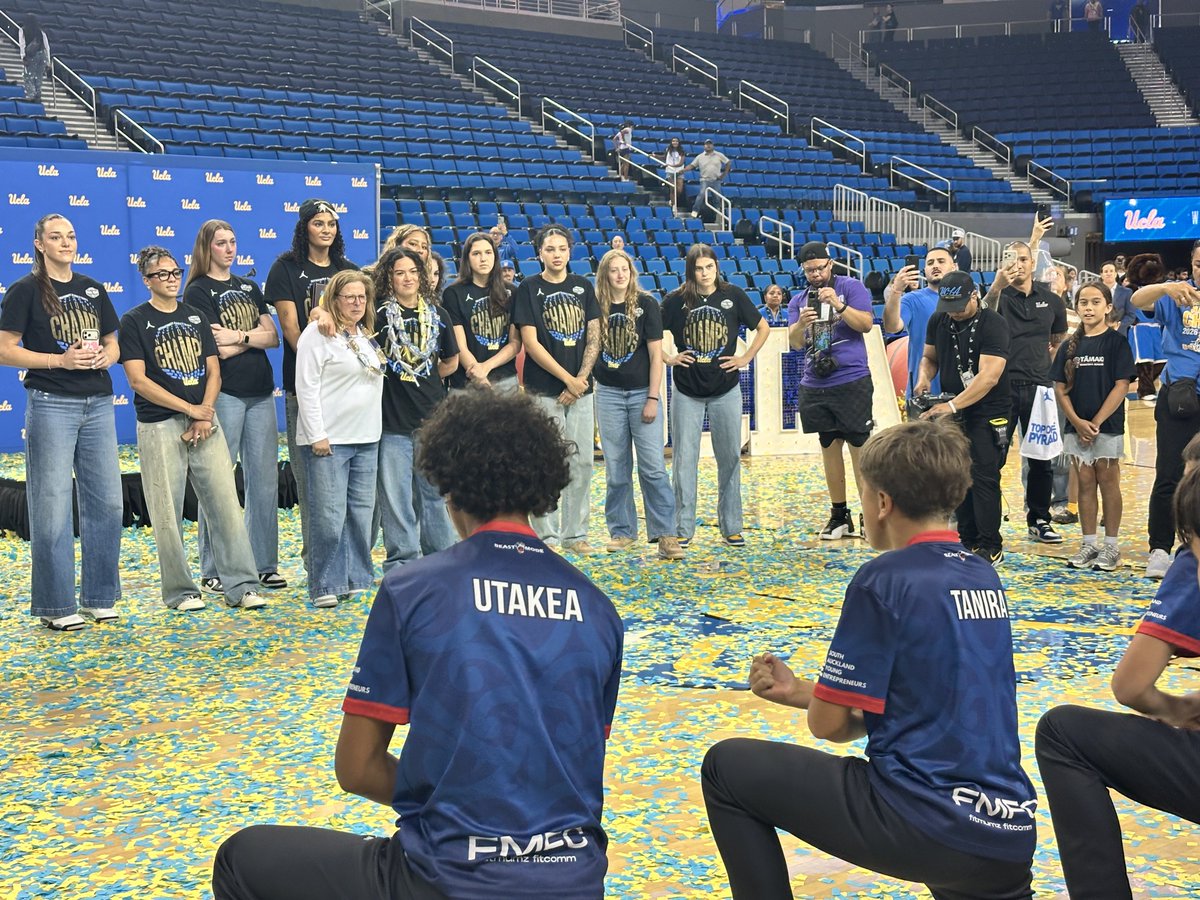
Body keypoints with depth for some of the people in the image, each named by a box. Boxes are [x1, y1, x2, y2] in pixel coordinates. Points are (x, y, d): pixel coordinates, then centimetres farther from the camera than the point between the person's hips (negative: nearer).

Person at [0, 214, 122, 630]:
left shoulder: (93, 290, 13)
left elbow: (112, 343, 20)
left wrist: (105, 356, -3)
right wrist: (61, 360, -17)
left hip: (98, 404, 5)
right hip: (51, 405, -5)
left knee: (106, 502, 7)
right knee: (52, 507, -3)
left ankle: (98, 597, 18)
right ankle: (55, 605, 5)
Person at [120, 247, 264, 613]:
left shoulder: (196, 317, 14)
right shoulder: (134, 321, 1)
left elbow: (213, 370, 11)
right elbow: (138, 380, -8)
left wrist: (205, 414, -6)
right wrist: (190, 409, -11)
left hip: (205, 423, 4)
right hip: (159, 427, -4)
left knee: (226, 503, -2)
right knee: (168, 514, 0)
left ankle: (241, 585, 2)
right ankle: (180, 591, 11)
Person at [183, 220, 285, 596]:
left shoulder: (249, 288, 16)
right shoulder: (198, 291, -2)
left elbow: (273, 338, 5)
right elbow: (217, 349, -11)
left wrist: (238, 336, -9)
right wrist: (254, 335, 0)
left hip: (261, 392, 6)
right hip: (223, 394, -6)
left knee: (265, 479, 7)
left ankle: (264, 564, 15)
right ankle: (212, 572, 4)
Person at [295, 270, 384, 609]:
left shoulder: (368, 336, 15)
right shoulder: (318, 334, -7)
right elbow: (307, 388, -11)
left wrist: (375, 428, 16)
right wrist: (317, 436, -16)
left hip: (366, 439, 7)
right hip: (330, 440, -7)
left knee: (362, 511, 10)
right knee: (330, 516, -8)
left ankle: (357, 578, 19)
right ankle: (326, 586, 0)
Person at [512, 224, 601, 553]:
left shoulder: (583, 287, 11)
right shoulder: (529, 289, -1)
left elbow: (593, 338, 8)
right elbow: (531, 342, -7)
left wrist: (581, 379, -6)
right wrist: (568, 379, -10)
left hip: (580, 389, 4)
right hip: (543, 390, -4)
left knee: (581, 462, 5)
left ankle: (574, 534, 14)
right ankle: (546, 536, 6)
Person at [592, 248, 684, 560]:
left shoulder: (646, 304, -2)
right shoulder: (596, 307, 3)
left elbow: (656, 354, -4)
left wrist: (653, 398, -9)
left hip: (642, 392, -2)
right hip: (608, 394, 2)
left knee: (653, 467, -6)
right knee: (616, 468, 7)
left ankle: (665, 534, -3)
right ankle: (622, 531, 16)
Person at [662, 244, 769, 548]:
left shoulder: (733, 295, -1)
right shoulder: (677, 300, -4)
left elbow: (763, 328, 9)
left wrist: (746, 358, 1)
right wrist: (668, 359, -5)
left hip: (726, 390, 1)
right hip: (686, 391, -1)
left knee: (730, 457, 6)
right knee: (684, 459, 0)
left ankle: (731, 526, 16)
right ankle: (683, 528, 8)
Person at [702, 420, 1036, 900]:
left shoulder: (885, 579, -10)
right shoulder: (985, 577, 12)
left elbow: (828, 723, -7)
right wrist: (798, 690, 21)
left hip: (924, 825, -7)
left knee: (727, 767, 6)